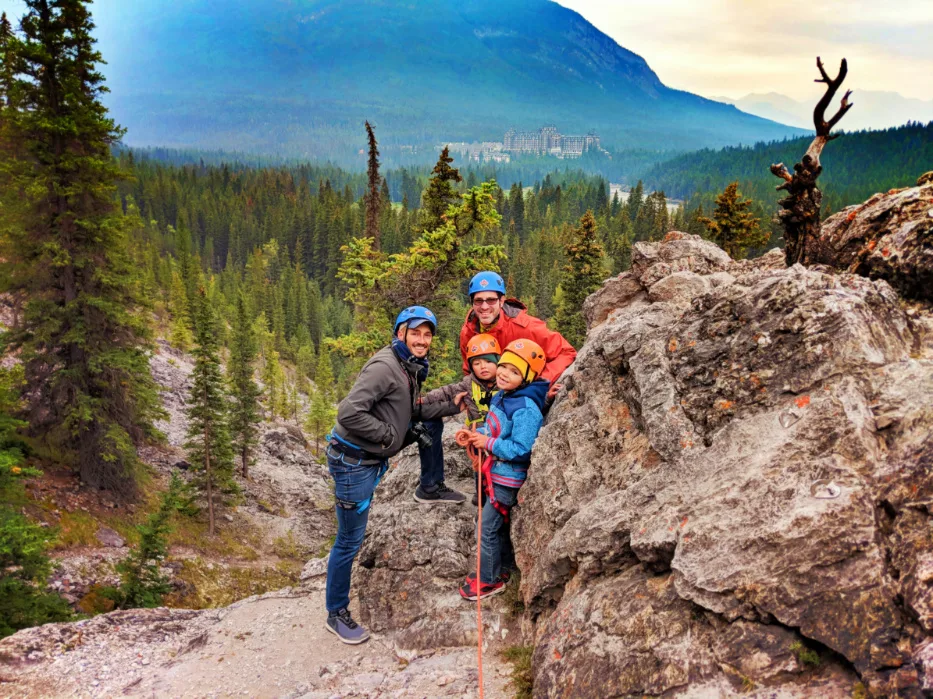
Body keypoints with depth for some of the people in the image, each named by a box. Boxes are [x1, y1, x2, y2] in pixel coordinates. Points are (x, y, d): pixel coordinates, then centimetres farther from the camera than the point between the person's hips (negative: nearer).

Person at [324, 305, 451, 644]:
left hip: (372, 459, 10)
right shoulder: (384, 367, -23)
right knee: (350, 540, 2)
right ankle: (336, 614, 18)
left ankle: (338, 606, 40)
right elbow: (349, 413, -30)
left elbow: (408, 411, 17)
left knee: (351, 537, 23)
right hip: (353, 460, -10)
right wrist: (390, 435, -20)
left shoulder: (410, 368, 8)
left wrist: (448, 405, 5)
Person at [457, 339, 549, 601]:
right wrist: (475, 435, -2)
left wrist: (488, 443, -24)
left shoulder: (526, 409, -26)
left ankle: (489, 580, 18)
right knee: (499, 525, 22)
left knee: (488, 527, 2)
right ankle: (497, 568, 39)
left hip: (507, 480, -9)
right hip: (496, 474, 9)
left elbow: (521, 450, -29)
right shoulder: (500, 396, 3)